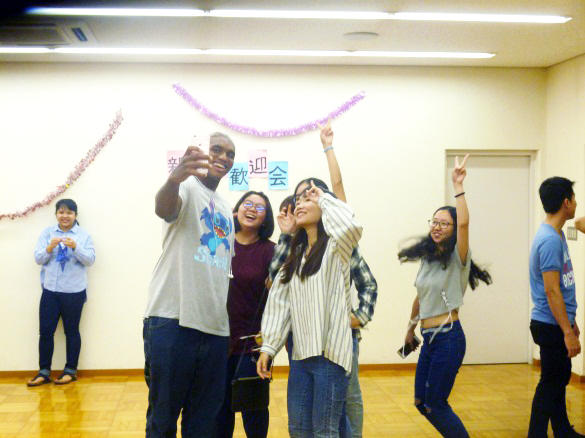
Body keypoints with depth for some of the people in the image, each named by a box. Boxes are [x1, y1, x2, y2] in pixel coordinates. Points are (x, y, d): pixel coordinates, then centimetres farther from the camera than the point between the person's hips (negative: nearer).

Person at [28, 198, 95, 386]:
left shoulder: (83, 235, 2)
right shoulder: (47, 233, 7)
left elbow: (90, 260, -6)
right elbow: (38, 258, 2)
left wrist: (76, 247, -22)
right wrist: (50, 248, -18)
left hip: (74, 291, -2)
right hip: (50, 290, 2)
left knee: (71, 331, 5)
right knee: (46, 331, 2)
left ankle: (70, 370, 16)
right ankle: (44, 372, 11)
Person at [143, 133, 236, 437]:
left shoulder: (226, 210, 21)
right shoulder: (187, 188, -2)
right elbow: (164, 208, -27)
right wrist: (174, 178, -49)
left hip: (216, 327, 7)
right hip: (173, 321, -7)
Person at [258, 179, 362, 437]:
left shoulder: (335, 247, -5)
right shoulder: (296, 254, 17)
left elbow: (350, 227, -30)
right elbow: (280, 302, 13)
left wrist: (323, 198, -13)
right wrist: (268, 347, 6)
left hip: (330, 353, -7)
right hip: (301, 355, 7)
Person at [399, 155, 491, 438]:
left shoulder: (457, 259, -9)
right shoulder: (428, 260, 12)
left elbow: (464, 223, -28)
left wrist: (458, 186, -29)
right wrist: (411, 327, 31)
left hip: (448, 337, -8)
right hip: (429, 339, 8)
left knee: (435, 406, -3)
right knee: (421, 403, 12)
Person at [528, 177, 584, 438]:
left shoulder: (556, 235, 11)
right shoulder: (550, 240, -21)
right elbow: (551, 291, -23)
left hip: (558, 322, 10)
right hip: (552, 325, -10)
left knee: (559, 379, 19)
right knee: (551, 382, -2)